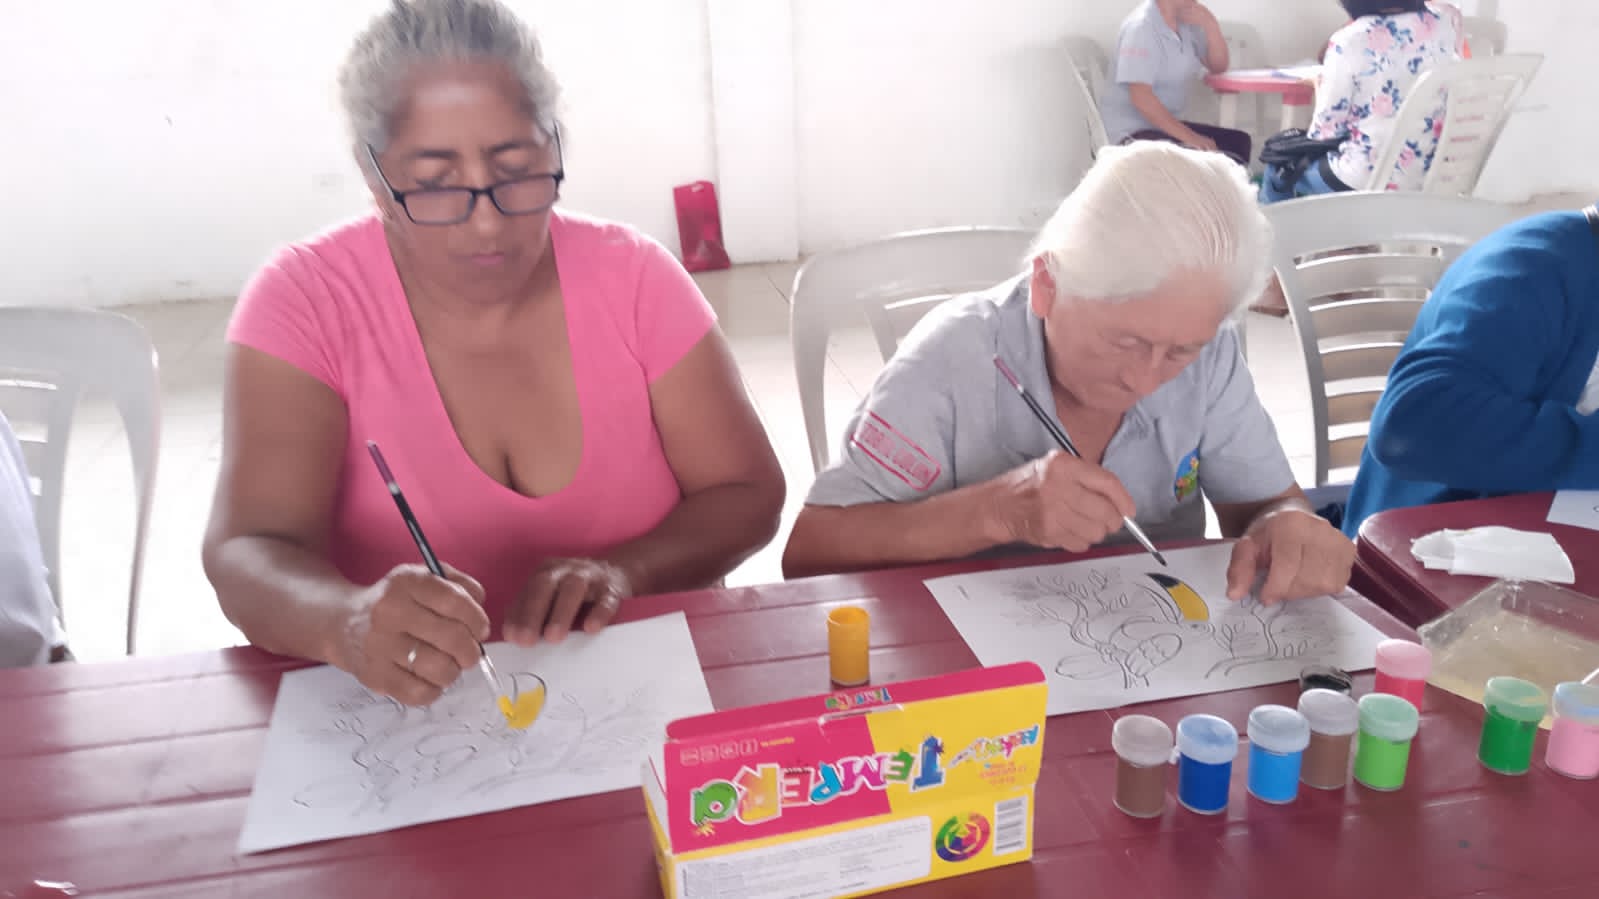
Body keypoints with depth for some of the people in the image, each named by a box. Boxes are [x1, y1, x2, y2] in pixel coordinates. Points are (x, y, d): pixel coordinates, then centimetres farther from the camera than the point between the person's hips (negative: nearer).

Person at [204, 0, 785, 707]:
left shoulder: (632, 276, -4)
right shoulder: (305, 302, -8)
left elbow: (748, 495, -2)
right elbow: (247, 558, -17)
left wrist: (622, 573, -22)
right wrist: (349, 623, -40)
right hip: (402, 722, 0)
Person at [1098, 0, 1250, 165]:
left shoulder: (1186, 19, 5)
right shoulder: (1141, 26, -18)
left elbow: (1218, 65, 10)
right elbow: (1140, 96, -26)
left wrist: (1208, 22, -7)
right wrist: (1188, 136, -28)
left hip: (1168, 125, 9)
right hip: (1133, 131, -9)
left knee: (1239, 142, 1)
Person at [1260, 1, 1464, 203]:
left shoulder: (1349, 41, -19)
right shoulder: (1449, 19, -5)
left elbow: (1326, 130, -10)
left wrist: (1321, 91, 10)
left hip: (1363, 184, -5)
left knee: (1280, 162, 24)